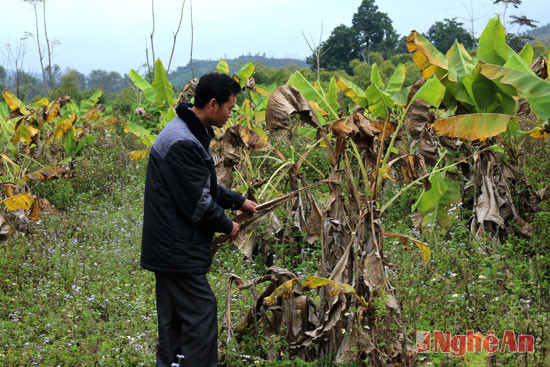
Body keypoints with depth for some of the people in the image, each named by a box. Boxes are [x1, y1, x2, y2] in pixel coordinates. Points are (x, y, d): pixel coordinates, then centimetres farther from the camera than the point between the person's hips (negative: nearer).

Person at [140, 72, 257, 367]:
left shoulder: (191, 133, 12)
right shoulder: (182, 143, -23)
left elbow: (205, 186, 23)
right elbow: (198, 203, -20)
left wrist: (239, 201, 18)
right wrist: (227, 227, -5)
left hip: (169, 246, 11)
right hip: (177, 248, -11)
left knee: (174, 316, 16)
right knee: (201, 311, -7)